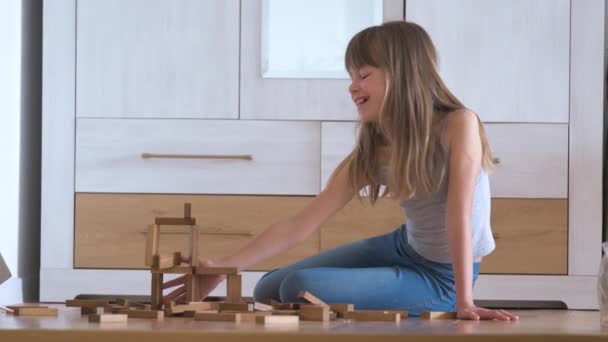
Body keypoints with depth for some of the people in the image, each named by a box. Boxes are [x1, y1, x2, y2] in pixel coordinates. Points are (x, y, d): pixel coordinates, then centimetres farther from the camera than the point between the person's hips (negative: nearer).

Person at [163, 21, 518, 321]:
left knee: (300, 287, -19)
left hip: (440, 279, -7)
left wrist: (463, 302, -32)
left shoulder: (459, 125, -23)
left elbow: (459, 217, -27)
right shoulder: (370, 152, -7)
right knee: (270, 290, 12)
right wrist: (224, 268, -17)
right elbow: (301, 224, -9)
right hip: (404, 249, 7)